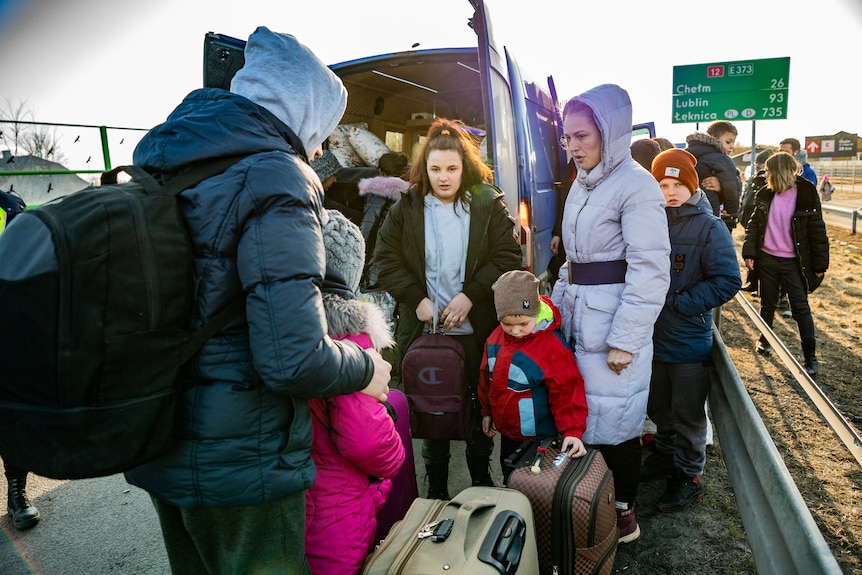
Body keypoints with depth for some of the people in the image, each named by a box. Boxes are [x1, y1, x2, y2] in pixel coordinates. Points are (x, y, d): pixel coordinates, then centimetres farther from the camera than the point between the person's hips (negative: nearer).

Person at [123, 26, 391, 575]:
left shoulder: (164, 165, 6)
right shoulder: (276, 177, -20)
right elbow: (294, 359, -28)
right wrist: (365, 369, -9)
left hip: (159, 447, 8)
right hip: (240, 463, -8)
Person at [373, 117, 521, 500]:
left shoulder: (488, 205, -3)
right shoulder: (406, 208, 0)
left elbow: (508, 257, -7)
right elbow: (386, 259, -1)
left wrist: (470, 296, -16)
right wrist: (416, 299, -12)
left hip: (478, 328, 0)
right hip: (424, 326, 1)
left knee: (483, 405, 14)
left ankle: (482, 478, 37)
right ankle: (436, 486, 30)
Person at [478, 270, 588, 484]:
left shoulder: (552, 346, -25)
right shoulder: (496, 338, -5)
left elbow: (566, 392, -22)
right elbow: (486, 376, 8)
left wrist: (572, 431, -27)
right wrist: (487, 411, 15)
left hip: (539, 438, -6)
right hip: (507, 433, 7)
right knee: (509, 481, 27)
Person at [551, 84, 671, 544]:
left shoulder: (635, 185, -13)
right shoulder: (582, 185, 12)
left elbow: (650, 272, -17)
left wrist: (624, 340, -18)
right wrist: (557, 310, 15)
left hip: (614, 323, -7)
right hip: (578, 320, 7)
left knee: (614, 421, 4)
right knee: (583, 415, 14)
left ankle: (623, 512, 25)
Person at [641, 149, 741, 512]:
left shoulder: (710, 228, -11)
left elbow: (727, 282, -16)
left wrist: (678, 304, -19)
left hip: (689, 341, -5)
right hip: (654, 336, 5)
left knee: (687, 414, 9)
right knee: (659, 407, 21)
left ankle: (688, 475, 28)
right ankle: (665, 455, 43)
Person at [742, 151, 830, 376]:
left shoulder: (807, 195, -9)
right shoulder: (765, 195, 2)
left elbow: (817, 231, -7)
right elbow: (754, 225, 6)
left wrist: (820, 264, -7)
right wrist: (749, 252, -5)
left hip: (793, 262, -3)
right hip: (767, 259, 3)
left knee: (801, 308, -1)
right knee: (768, 303, 16)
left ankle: (810, 356, 7)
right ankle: (765, 339, 35)